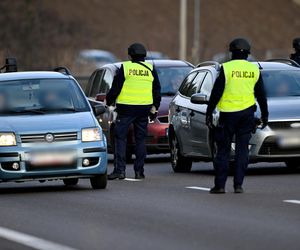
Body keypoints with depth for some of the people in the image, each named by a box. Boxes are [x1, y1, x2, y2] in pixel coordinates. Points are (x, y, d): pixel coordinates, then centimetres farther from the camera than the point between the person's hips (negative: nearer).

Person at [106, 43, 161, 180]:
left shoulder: (125, 67, -4)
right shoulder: (150, 69, 8)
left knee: (120, 138, 0)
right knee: (140, 139, 11)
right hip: (144, 109, 4)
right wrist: (155, 107, 21)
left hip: (126, 108, -4)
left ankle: (120, 169, -9)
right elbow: (157, 90, 13)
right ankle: (139, 171, 10)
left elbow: (115, 88, -3)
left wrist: (108, 101, 11)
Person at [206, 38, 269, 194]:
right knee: (242, 150, 7)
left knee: (223, 150, 4)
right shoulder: (254, 70, 5)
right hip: (247, 113, 3)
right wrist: (265, 115, 20)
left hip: (228, 113, -3)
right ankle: (238, 184, 3)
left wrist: (209, 113, -2)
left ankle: (220, 185, 2)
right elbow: (261, 95, 11)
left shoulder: (226, 68, -7)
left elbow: (216, 93, -8)